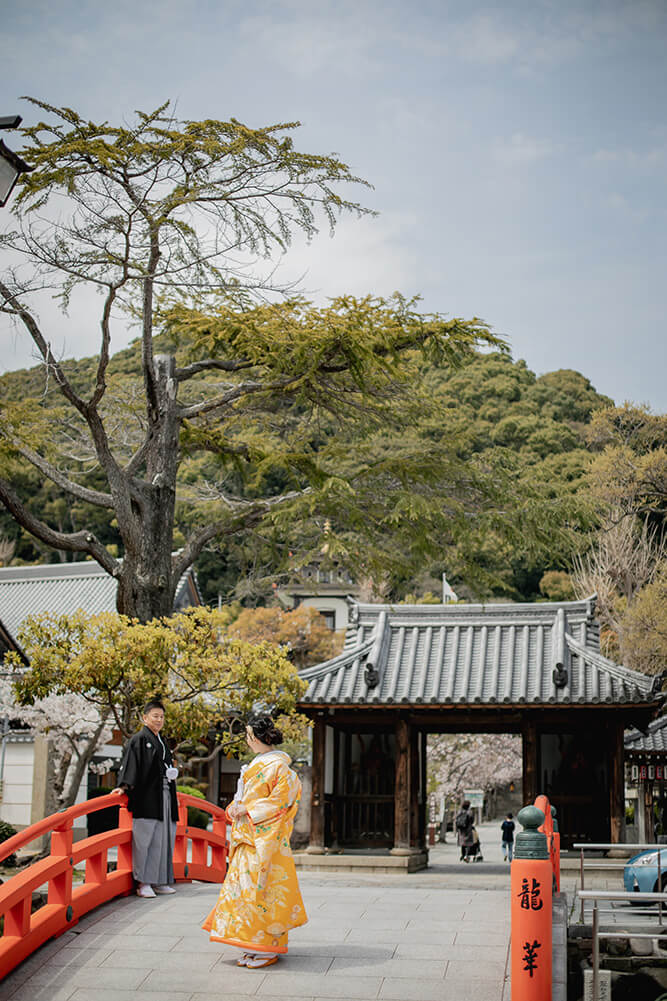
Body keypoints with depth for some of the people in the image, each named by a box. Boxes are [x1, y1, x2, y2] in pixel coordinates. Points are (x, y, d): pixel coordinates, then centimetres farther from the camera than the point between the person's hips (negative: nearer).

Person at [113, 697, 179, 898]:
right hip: (146, 798, -8)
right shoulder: (139, 739, -3)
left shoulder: (162, 742, 20)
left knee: (163, 839, 7)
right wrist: (124, 786, -22)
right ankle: (143, 883, -5)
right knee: (145, 838, -8)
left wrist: (172, 773, 12)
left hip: (164, 797, 8)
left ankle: (159, 881, 12)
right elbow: (130, 764, -13)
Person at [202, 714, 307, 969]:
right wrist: (234, 808, 2)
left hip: (266, 838, -9)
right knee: (244, 886, 8)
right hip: (247, 837, 9)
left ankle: (267, 949, -1)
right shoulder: (256, 764, 17)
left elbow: (281, 800, -17)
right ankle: (253, 946, 14)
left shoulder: (279, 766, -11)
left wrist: (247, 810, -15)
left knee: (260, 887, -8)